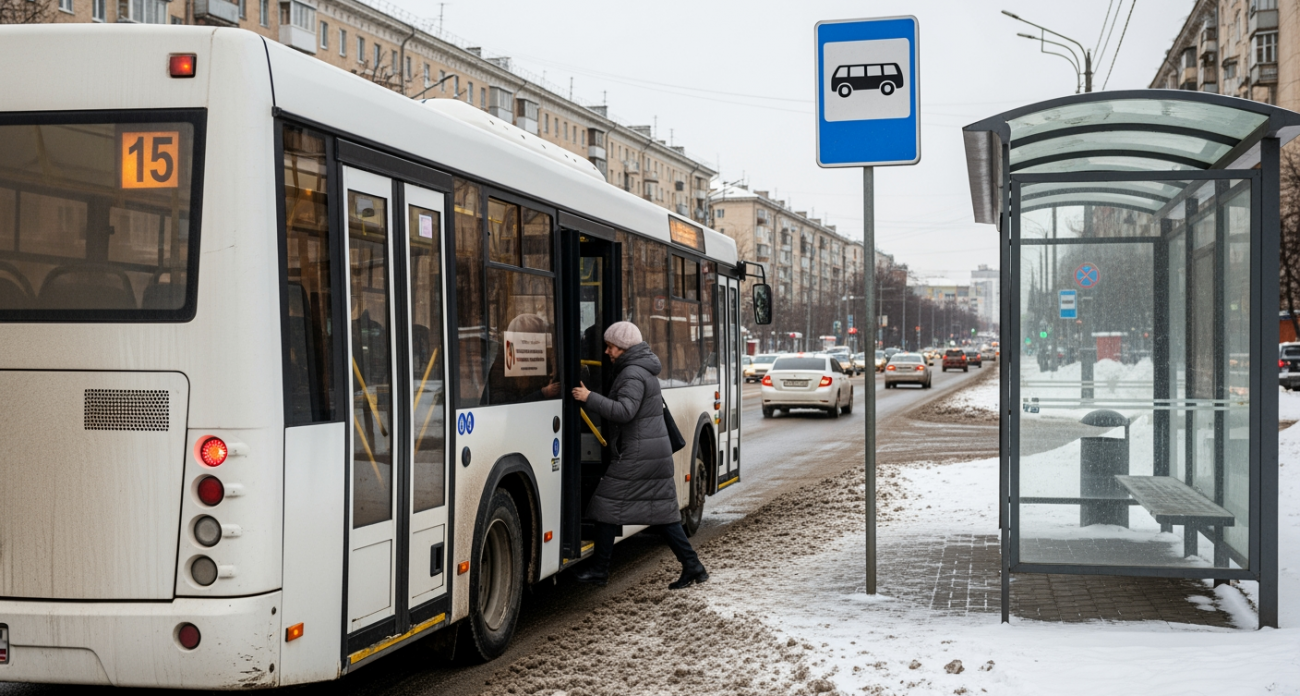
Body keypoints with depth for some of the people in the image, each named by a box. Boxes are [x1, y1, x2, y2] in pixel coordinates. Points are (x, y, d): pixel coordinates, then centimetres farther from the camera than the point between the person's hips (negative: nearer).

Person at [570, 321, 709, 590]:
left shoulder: (633, 374, -14)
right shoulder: (644, 371, 18)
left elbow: (624, 411, -27)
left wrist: (590, 398, -26)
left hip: (637, 455, -10)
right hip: (659, 454, 10)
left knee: (607, 505, -2)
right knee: (662, 510, 10)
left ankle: (599, 569, 3)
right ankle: (693, 567, 7)